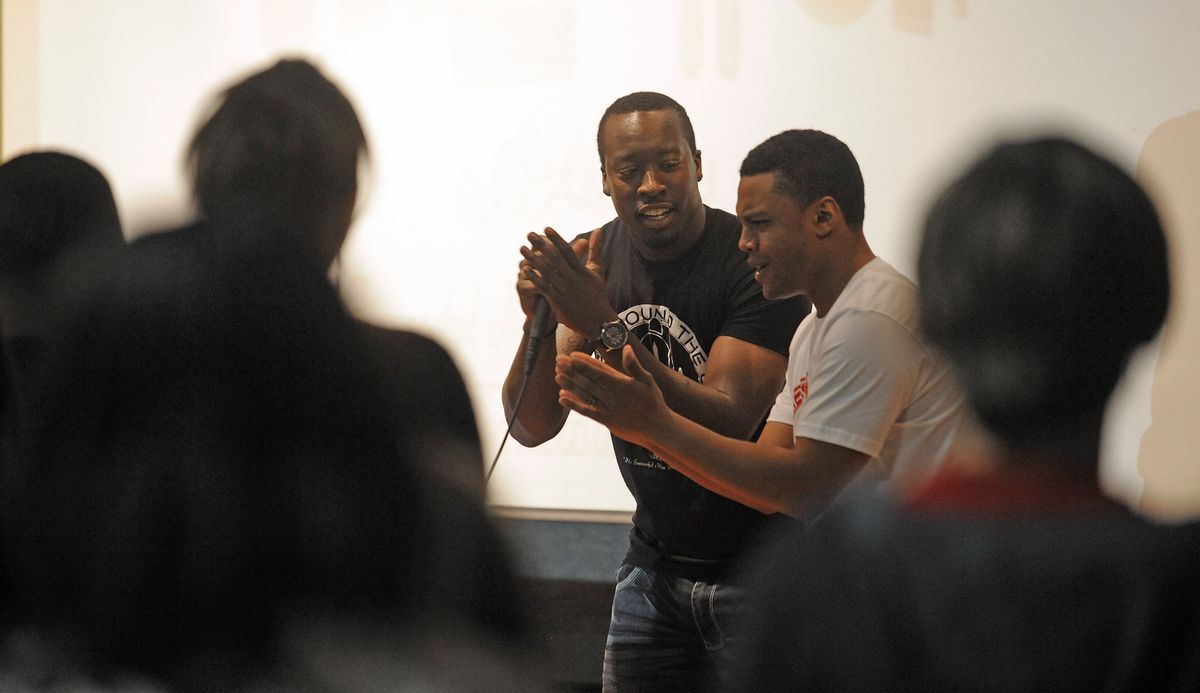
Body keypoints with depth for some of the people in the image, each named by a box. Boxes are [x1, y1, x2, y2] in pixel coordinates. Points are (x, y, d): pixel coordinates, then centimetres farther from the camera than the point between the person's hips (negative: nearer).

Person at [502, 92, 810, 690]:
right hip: (654, 556, 5)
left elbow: (729, 425, -29)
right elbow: (531, 428, -5)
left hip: (757, 565, -5)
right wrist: (540, 322, -24)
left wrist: (605, 328, -34)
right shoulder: (590, 259, -3)